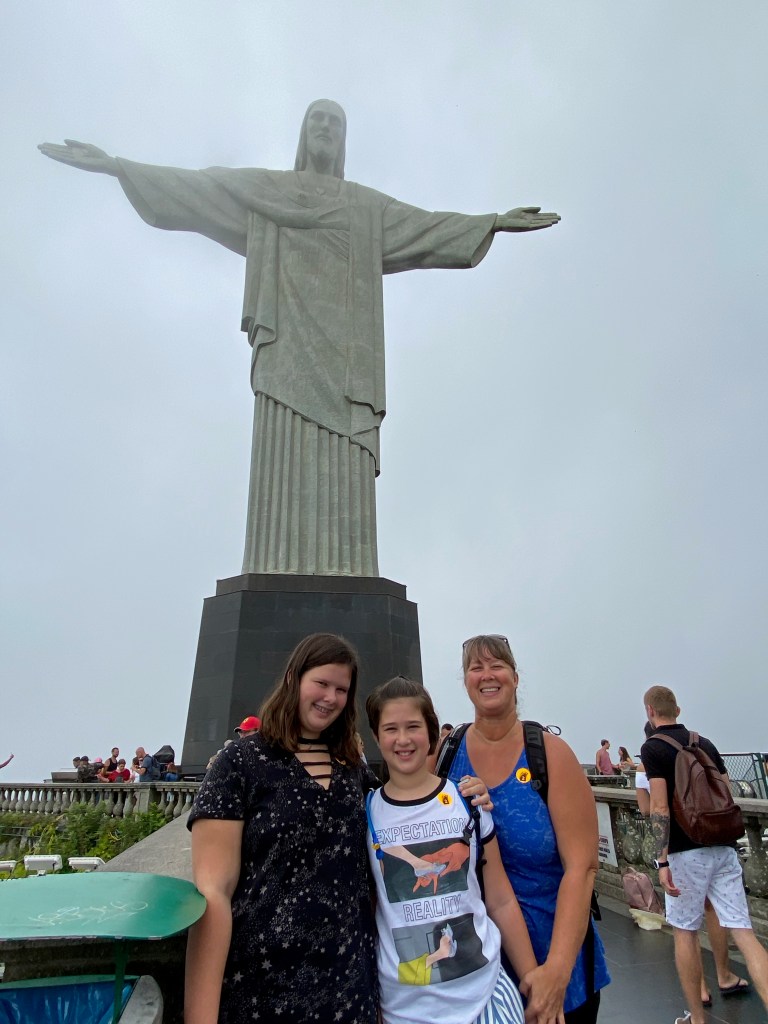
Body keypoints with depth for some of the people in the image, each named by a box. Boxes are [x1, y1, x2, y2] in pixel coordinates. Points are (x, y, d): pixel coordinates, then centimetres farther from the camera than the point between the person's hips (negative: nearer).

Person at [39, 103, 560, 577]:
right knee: (285, 445, -17)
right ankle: (279, 573, -21)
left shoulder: (368, 204, 30)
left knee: (344, 454, -14)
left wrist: (494, 221, 17)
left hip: (342, 337, 2)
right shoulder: (262, 186, 25)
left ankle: (342, 573, -20)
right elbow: (189, 186, 19)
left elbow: (429, 225, 24)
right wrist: (114, 164, 11)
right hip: (289, 331, -1)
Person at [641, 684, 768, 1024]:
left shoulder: (652, 747, -11)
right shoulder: (705, 742, 8)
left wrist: (662, 861, -13)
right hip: (723, 846, 5)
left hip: (686, 852, -5)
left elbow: (660, 808, -17)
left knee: (685, 932, 12)